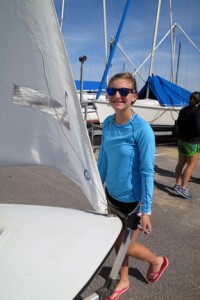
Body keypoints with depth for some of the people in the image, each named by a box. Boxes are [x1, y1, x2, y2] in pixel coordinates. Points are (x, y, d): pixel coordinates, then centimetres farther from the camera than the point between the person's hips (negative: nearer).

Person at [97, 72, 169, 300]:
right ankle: (123, 281, 46)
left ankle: (158, 261, 43)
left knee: (127, 246, 12)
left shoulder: (142, 129, -23)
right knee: (117, 241, 20)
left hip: (132, 199, -5)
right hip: (112, 194, 5)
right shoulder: (107, 124, -5)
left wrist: (146, 211, -16)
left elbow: (147, 172, -19)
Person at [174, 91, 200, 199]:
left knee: (181, 163, 14)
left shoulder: (183, 110, 6)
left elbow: (178, 123, 17)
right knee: (191, 165, 0)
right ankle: (183, 188, 0)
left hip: (181, 139, 8)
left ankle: (178, 184, 24)